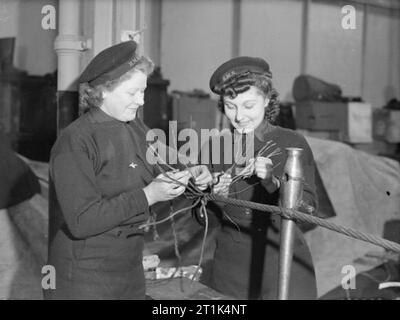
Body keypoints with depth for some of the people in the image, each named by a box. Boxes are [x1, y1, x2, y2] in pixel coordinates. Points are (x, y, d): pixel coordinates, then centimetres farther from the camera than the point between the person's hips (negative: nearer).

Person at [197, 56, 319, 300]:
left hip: (285, 267, -2)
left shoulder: (293, 143, -8)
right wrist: (215, 196, -16)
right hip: (230, 268, 3)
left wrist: (273, 183, -27)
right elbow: (206, 220, 5)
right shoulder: (214, 147, 0)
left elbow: (309, 211, -12)